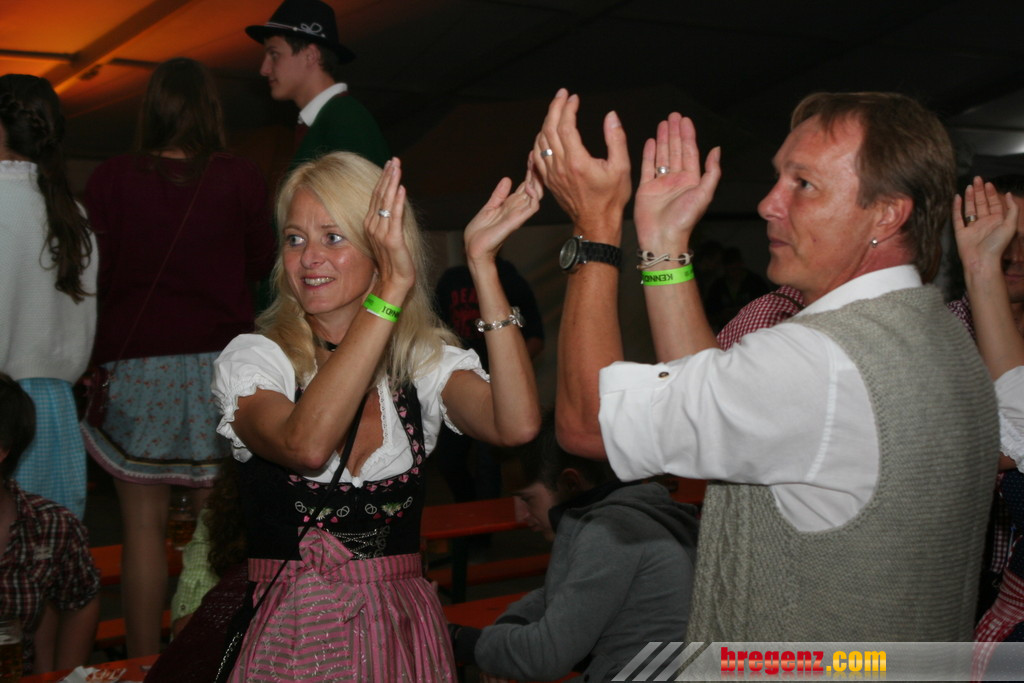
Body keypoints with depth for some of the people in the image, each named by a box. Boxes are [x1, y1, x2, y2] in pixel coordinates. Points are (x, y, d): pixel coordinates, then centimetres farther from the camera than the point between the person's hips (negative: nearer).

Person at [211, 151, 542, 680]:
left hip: (402, 635, 2)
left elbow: (516, 426, -16)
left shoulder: (427, 362, 4)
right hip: (292, 634, -1)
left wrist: (482, 264, -16)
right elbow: (306, 446, -25)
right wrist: (392, 289, -25)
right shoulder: (253, 359, -2)